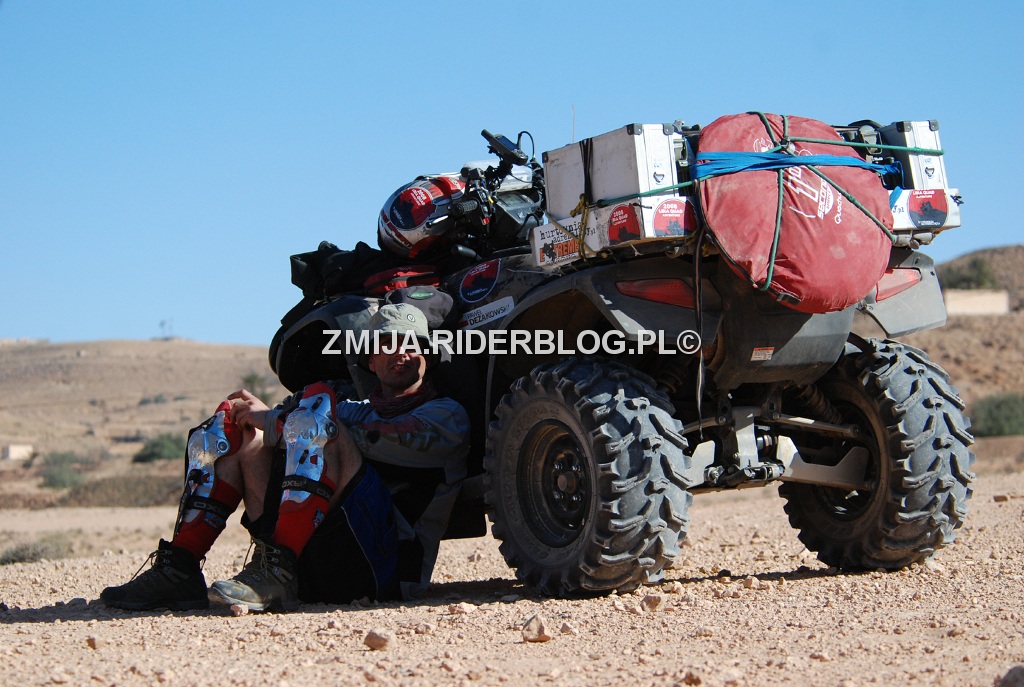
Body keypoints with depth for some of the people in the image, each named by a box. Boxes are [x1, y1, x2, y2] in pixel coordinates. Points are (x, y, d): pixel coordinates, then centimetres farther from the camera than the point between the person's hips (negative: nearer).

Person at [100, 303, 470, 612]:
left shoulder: (446, 414, 14)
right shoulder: (354, 408, 33)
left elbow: (385, 440, -7)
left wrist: (274, 420, -5)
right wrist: (249, 416, -6)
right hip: (314, 563, 6)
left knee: (317, 402, -21)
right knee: (233, 421, 4)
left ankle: (277, 575, -34)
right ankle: (178, 568, -12)